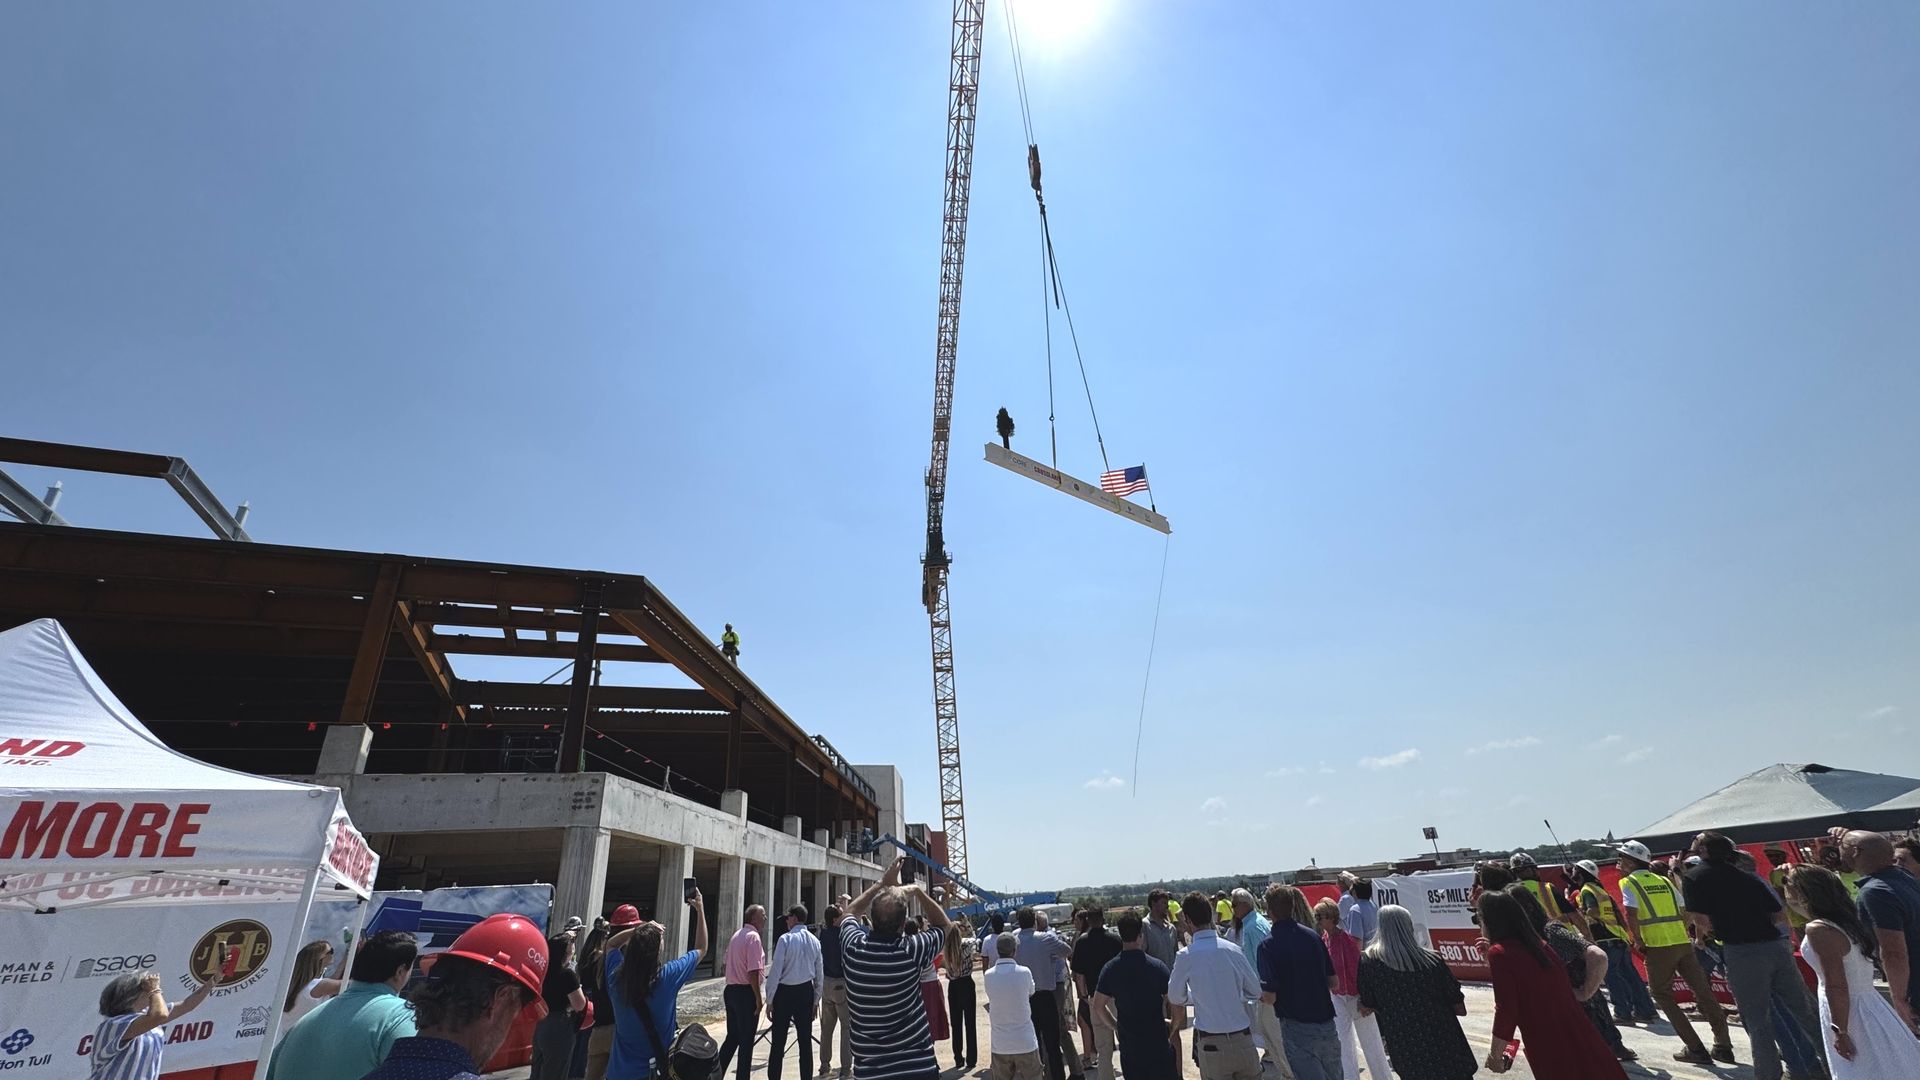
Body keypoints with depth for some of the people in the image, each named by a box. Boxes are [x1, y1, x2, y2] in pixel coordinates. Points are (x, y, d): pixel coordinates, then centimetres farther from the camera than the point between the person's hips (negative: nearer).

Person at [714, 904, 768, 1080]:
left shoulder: (736, 935, 12)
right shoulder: (753, 936, -16)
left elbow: (731, 964, 15)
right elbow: (753, 971, -22)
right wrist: (758, 998, -14)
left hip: (731, 990, 8)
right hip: (746, 993, -8)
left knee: (732, 1037, 18)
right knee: (746, 1040, 3)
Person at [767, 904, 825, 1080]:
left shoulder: (786, 939, -12)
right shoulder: (814, 941, 2)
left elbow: (776, 970, -13)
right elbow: (820, 974, 7)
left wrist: (770, 999, -5)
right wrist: (816, 1000, 16)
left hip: (785, 992, -4)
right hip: (806, 992, 4)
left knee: (778, 1041, 5)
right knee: (805, 1041, 11)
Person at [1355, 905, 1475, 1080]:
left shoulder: (1368, 960, -11)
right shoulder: (1432, 959, -10)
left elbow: (1366, 1009, -2)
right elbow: (1460, 1009, -1)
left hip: (1407, 1053, 0)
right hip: (1445, 1046, 0)